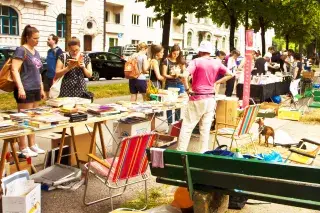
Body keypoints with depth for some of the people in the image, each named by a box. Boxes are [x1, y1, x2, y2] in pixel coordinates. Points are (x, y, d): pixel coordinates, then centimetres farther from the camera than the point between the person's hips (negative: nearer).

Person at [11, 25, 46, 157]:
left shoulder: (36, 52, 17)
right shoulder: (21, 50, -8)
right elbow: (14, 70, -17)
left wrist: (41, 89, 21)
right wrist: (20, 88, -25)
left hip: (35, 90, 8)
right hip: (26, 90, -8)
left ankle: (32, 145, 22)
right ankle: (23, 147, 4)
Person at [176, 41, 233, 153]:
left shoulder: (196, 61, -9)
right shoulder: (217, 62, 4)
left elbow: (184, 76, -22)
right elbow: (230, 74, 10)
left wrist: (187, 89, -9)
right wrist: (216, 82, 8)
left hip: (197, 98, -4)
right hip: (210, 98, 4)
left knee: (187, 126, 2)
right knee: (206, 128, 10)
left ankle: (180, 151, 4)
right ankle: (204, 152, 14)